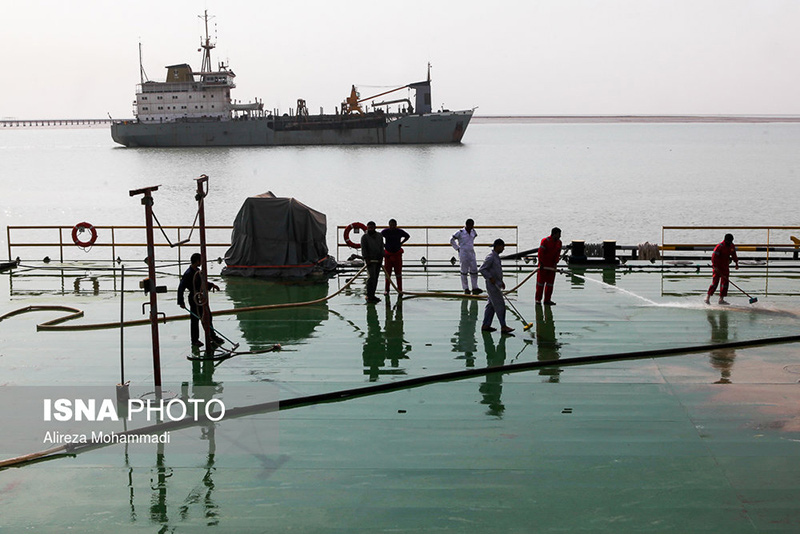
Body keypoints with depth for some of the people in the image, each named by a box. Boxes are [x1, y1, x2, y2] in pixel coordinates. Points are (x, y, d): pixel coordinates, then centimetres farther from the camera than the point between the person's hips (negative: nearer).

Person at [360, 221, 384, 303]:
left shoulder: (379, 236, 12)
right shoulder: (364, 237, -3)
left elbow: (381, 248, 12)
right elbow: (363, 249, -8)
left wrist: (381, 258, 2)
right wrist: (366, 259, -16)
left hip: (378, 260, 6)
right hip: (370, 260, -6)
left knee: (375, 278, 7)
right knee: (371, 277, -14)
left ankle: (372, 295, 14)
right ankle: (369, 297, -14)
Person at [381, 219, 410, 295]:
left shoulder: (400, 231, -6)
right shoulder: (385, 231, -8)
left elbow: (407, 236, 14)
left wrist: (401, 243, 6)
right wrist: (383, 244, 3)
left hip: (397, 254, 0)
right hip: (388, 254, 0)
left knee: (398, 272, 2)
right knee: (387, 272, 1)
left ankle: (400, 289, 9)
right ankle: (387, 290, 8)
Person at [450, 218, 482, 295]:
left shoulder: (473, 232, 7)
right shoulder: (460, 233, -9)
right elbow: (452, 240, 0)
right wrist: (457, 248, -3)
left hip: (471, 253, 5)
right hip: (463, 253, -5)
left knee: (474, 270, 0)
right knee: (464, 271, 0)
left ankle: (475, 288, 4)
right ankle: (466, 289, 7)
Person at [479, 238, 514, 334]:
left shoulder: (496, 256, 15)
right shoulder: (490, 257, -16)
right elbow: (481, 269, -20)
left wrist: (501, 282, 19)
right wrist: (490, 278, -22)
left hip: (496, 285, 10)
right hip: (492, 285, -10)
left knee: (491, 305, 10)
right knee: (500, 305, -9)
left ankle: (486, 325, 14)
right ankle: (503, 327, -7)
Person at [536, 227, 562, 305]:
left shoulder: (559, 242, 5)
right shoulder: (545, 241, -14)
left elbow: (558, 253, 6)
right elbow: (541, 252, -15)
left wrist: (555, 263, -5)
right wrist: (541, 263, -15)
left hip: (552, 266, 6)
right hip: (543, 265, -6)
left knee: (550, 283, 6)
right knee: (541, 282, -1)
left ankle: (547, 300, 11)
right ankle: (538, 300, 5)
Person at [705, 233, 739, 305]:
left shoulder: (732, 246, 5)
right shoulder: (720, 246, -18)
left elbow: (734, 255, 22)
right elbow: (714, 257, -20)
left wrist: (736, 263, 15)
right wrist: (715, 266, -24)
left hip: (725, 266, 7)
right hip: (718, 266, -7)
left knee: (725, 282, 4)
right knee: (715, 282, -11)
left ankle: (721, 299, 10)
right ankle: (707, 297, -7)